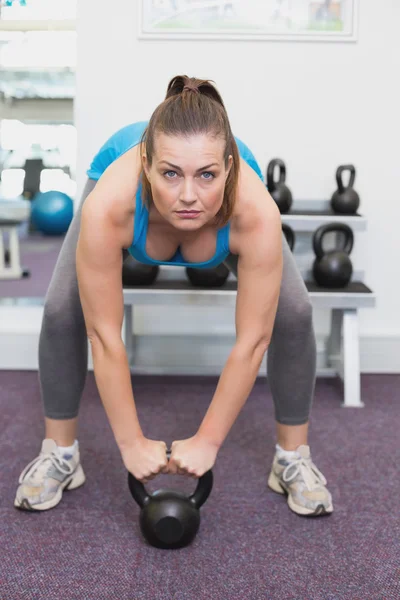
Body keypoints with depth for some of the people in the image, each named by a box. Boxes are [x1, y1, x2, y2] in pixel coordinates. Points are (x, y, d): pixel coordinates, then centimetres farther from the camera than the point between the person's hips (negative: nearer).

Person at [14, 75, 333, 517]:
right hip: (121, 180, 0)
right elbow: (104, 335, -32)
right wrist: (131, 442, -23)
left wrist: (208, 441, -23)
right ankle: (59, 454, 8)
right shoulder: (108, 206, -44)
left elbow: (252, 340, -31)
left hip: (229, 201, 0)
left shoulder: (256, 212, -43)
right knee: (61, 311, -16)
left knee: (293, 314, -16)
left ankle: (293, 458, 7)